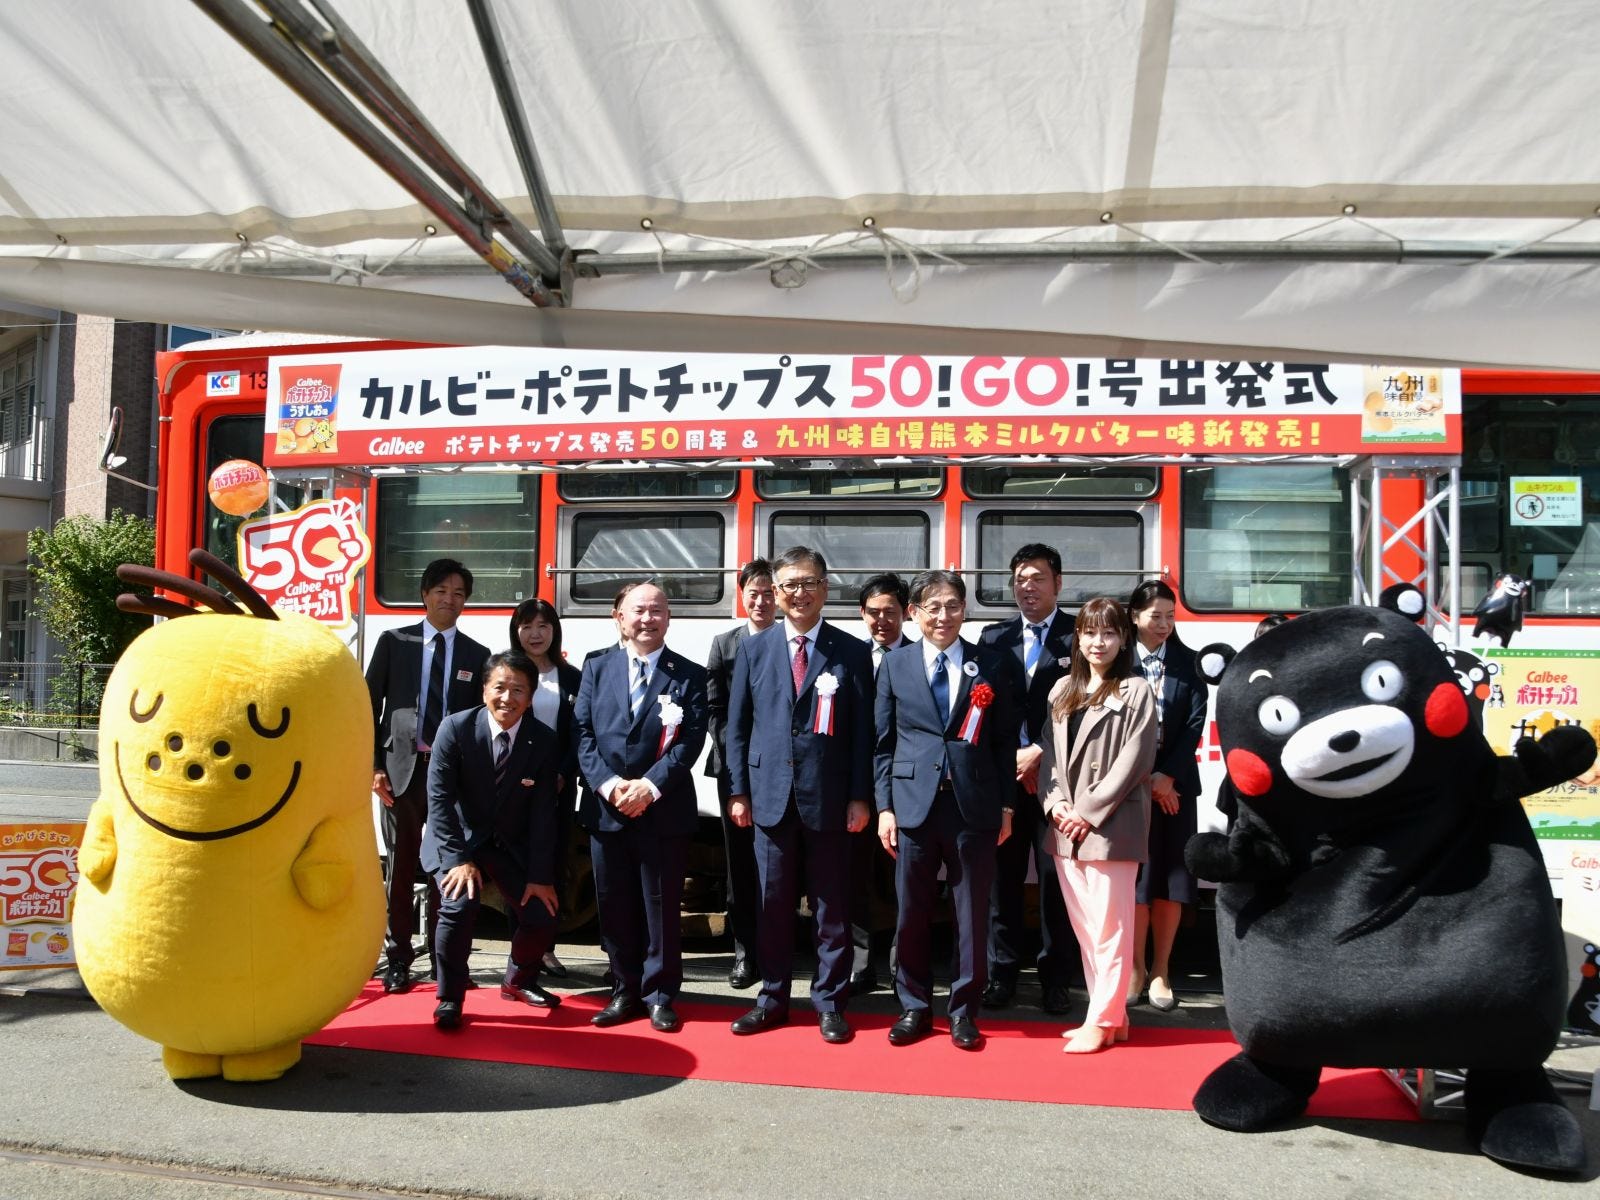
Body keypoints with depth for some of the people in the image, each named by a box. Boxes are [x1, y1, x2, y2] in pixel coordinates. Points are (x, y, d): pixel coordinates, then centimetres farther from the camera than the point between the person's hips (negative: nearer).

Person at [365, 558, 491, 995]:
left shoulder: (477, 655, 7)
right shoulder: (393, 642, 5)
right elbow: (370, 705, 3)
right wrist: (374, 765, -4)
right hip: (402, 768, 0)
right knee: (400, 867, 6)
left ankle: (443, 958, 16)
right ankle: (397, 959, 17)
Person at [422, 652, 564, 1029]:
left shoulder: (544, 741, -12)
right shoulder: (455, 728, -17)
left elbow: (543, 813, -10)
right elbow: (440, 798, -16)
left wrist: (540, 875, -12)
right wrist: (458, 859, -22)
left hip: (512, 844, 3)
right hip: (458, 839, -2)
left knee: (542, 915, -6)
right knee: (459, 905, -26)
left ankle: (518, 981, 26)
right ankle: (449, 998, -3)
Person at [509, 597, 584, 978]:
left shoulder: (572, 677, 8)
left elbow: (578, 735, 6)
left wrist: (562, 775, -8)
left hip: (558, 785, 2)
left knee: (555, 864, 4)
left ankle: (545, 946, 13)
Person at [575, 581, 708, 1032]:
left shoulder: (689, 675, 3)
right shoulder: (597, 668, 9)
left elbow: (690, 740, -5)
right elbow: (583, 733, 3)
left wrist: (650, 786, -16)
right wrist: (608, 784, -12)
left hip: (664, 811, -2)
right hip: (605, 807, 2)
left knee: (661, 908, 4)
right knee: (615, 908, 9)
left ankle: (659, 995, 16)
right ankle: (625, 992, 22)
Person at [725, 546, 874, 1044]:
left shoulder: (852, 652, 1)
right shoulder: (753, 649, 7)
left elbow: (863, 730, -1)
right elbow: (737, 726, 8)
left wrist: (860, 796, -5)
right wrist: (738, 790, 2)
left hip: (828, 798, -2)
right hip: (771, 795, 2)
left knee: (831, 906, 6)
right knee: (772, 903, 10)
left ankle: (829, 1002, 19)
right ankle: (772, 998, 22)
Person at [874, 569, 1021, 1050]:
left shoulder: (992, 665, 3)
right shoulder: (894, 665, 5)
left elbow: (1005, 740, 5)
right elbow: (883, 743, 6)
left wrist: (1006, 806, 2)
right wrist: (884, 806, 0)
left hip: (974, 806, 0)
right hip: (913, 804, 1)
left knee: (972, 913, 7)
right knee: (911, 912, 7)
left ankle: (964, 1010, 21)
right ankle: (914, 1007, 23)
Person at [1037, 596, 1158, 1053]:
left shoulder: (1135, 691, -3)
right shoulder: (1063, 690, 14)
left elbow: (1134, 760, -10)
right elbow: (1050, 754, 12)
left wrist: (1089, 812, -12)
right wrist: (1056, 806, -3)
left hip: (1111, 827, -6)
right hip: (1065, 828, 6)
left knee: (1109, 928, -1)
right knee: (1084, 928, 11)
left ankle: (1102, 1021, 9)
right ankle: (1111, 1015, 22)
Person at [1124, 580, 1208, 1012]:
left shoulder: (1187, 662, 6)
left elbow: (1195, 723, 0)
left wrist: (1167, 775, -9)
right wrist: (1146, 780, -10)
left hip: (1177, 783, 2)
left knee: (1171, 879, 4)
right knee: (1135, 878, 0)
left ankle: (1160, 971, 14)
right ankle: (1135, 968, 13)